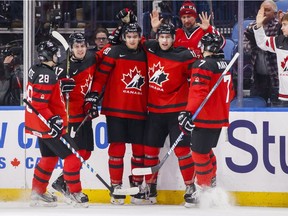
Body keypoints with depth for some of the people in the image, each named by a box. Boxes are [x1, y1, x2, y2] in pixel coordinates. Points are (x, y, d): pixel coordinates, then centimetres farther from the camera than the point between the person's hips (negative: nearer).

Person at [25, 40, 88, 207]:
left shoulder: (36, 70, 10)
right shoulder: (46, 76, -21)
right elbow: (39, 103, -26)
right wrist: (52, 119, -27)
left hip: (40, 123, 11)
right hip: (47, 125, -11)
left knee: (49, 157, 21)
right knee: (71, 155, -6)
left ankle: (38, 194, 26)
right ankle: (75, 193, 1)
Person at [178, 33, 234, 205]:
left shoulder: (203, 65, -15)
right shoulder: (224, 64, 11)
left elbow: (199, 92, -24)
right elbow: (230, 92, 20)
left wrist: (188, 113, -26)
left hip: (205, 118, -9)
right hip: (220, 118, 9)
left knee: (200, 153, -2)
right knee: (207, 151, 22)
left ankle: (203, 191, 1)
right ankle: (212, 183, 29)